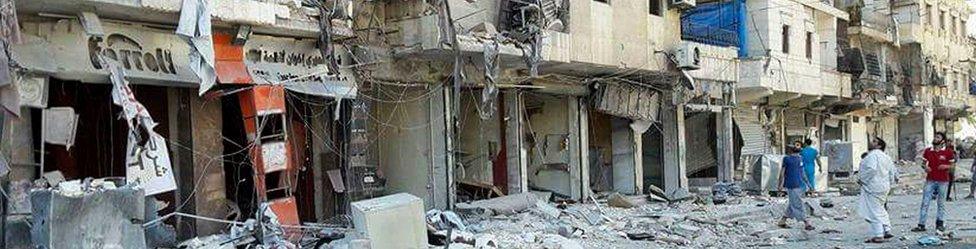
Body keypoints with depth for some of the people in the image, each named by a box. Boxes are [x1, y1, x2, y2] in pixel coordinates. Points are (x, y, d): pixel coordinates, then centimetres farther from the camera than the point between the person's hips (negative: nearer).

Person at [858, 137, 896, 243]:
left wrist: (861, 179, -17)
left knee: (874, 211, -5)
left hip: (873, 188, -10)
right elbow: (893, 172, 19)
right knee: (880, 209, 22)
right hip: (884, 188, 10)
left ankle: (878, 236, -4)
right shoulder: (885, 157, 16)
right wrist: (889, 184, 23)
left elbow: (871, 169, -29)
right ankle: (887, 230, 25)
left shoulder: (872, 155, -14)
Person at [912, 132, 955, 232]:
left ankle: (940, 224, 20)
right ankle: (921, 225, -1)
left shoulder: (948, 152, -1)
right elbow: (924, 163, 15)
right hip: (930, 180, 2)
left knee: (941, 203, 8)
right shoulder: (927, 151, 5)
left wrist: (946, 166, -17)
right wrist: (925, 167, -6)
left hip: (943, 181, -2)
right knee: (925, 203, -2)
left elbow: (952, 165, 3)